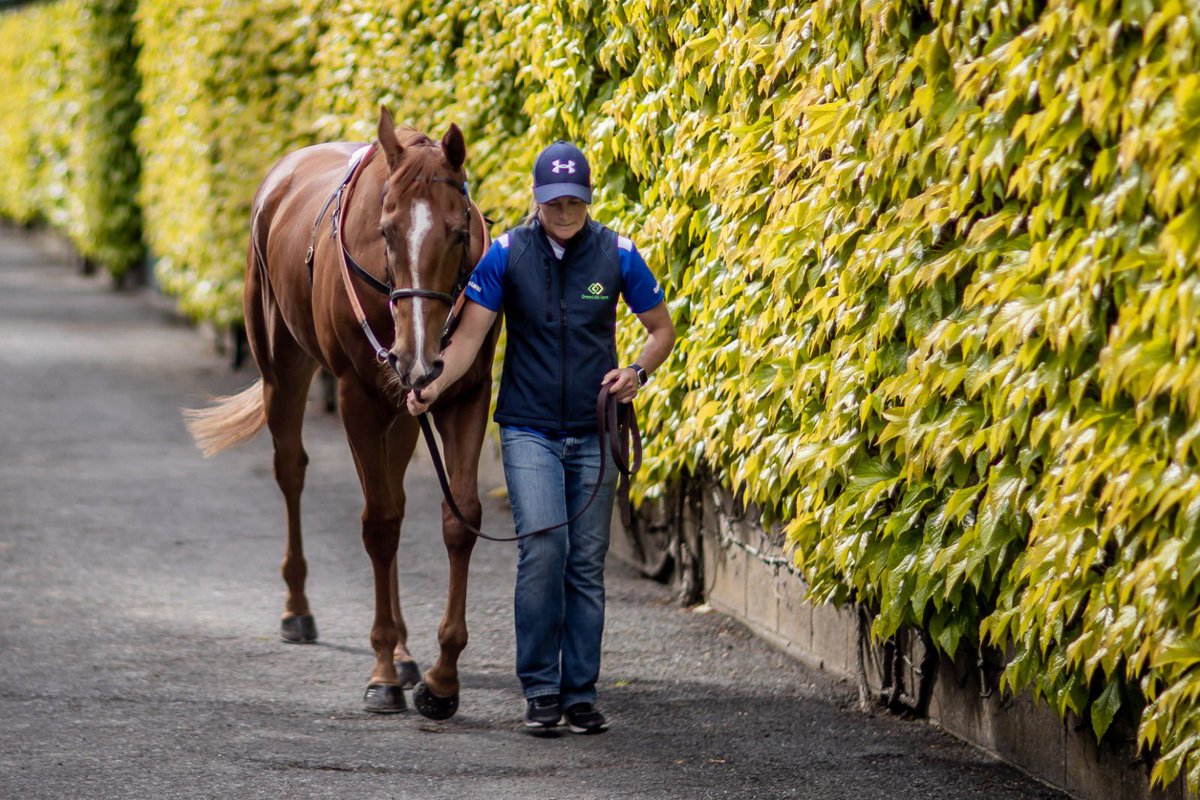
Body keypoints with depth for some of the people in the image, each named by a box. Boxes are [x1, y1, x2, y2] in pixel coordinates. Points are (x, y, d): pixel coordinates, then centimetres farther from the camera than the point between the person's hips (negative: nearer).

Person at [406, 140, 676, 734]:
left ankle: (581, 694, 13)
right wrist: (433, 386, -24)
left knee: (587, 562, 4)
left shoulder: (616, 255, -2)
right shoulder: (507, 255, -5)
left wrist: (639, 371, -12)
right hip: (529, 430, -2)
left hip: (593, 433, 2)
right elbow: (470, 334, -7)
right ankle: (540, 690, -6)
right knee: (542, 547, -17)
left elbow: (661, 328, 8)